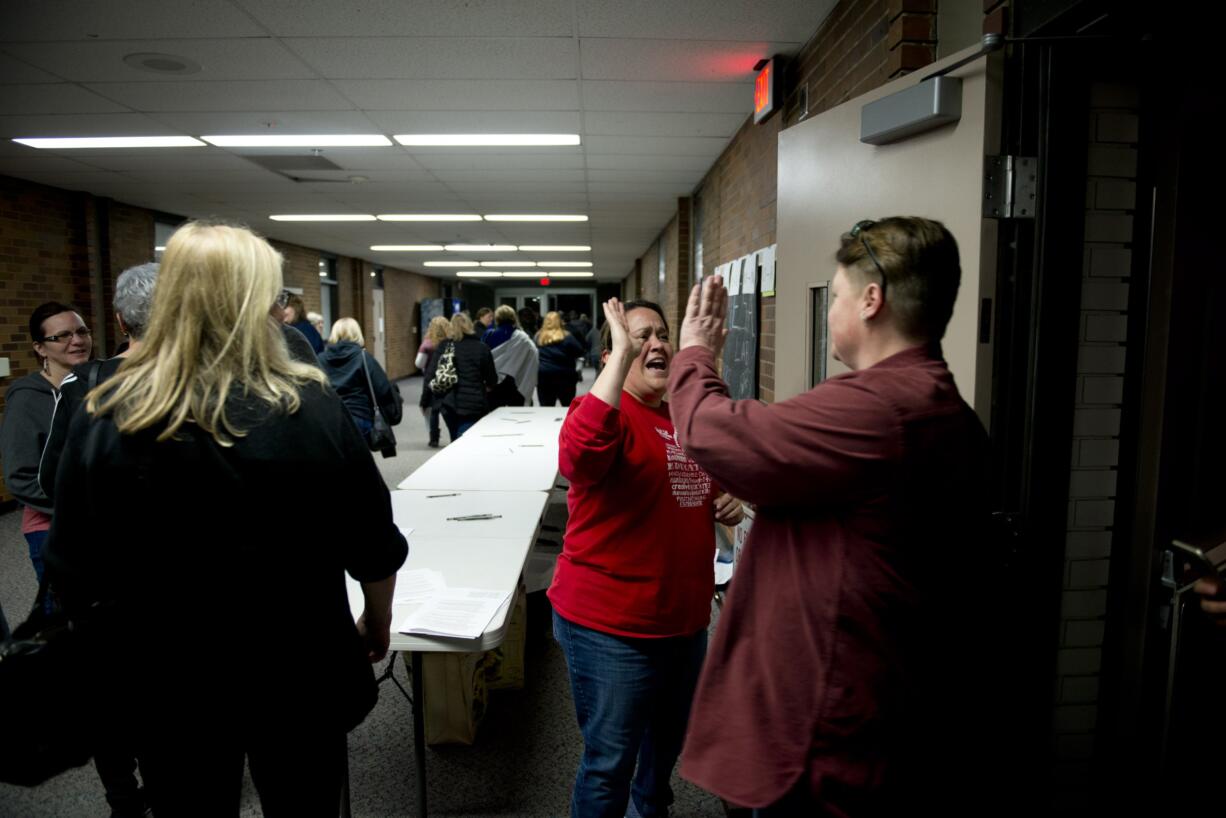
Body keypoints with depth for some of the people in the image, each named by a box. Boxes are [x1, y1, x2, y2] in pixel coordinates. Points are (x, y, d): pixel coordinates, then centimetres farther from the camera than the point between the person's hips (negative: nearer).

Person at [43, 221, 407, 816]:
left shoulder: (105, 419, -12)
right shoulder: (311, 408, -16)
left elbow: (73, 569, -4)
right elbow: (374, 545, -9)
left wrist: (112, 657, 13)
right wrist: (378, 625, 9)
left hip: (162, 680, 2)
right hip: (296, 674, -1)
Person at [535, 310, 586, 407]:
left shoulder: (538, 337, 4)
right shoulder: (566, 337, -4)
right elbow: (580, 351, -3)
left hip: (543, 376, 2)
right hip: (564, 376, -2)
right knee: (569, 408, 9)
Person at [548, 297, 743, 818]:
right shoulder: (605, 411, -17)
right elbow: (577, 455, -42)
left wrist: (725, 506, 0)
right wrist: (623, 356, -38)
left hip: (685, 617, 8)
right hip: (610, 625, -8)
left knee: (669, 740, 28)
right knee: (609, 764, 7)